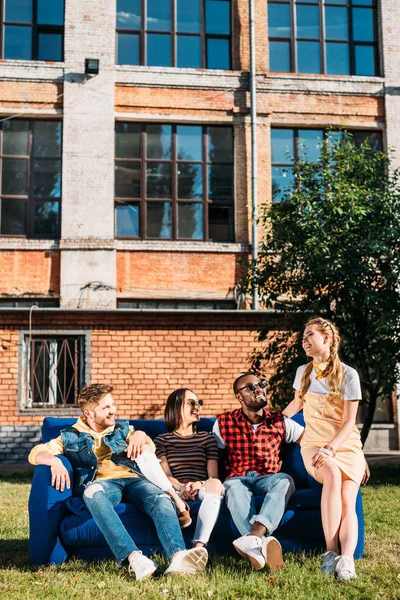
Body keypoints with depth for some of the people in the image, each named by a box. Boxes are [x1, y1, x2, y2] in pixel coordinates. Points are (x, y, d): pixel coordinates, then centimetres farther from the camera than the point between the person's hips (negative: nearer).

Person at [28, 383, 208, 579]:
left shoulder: (123, 429, 31)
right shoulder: (70, 436, 22)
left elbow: (149, 449, 21)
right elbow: (36, 453, 12)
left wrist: (140, 435, -2)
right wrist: (54, 460, -11)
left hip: (132, 479, 3)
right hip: (101, 482, -3)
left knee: (161, 499, -33)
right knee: (92, 493, -42)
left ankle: (178, 557, -56)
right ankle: (133, 558, -56)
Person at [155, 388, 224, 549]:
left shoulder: (207, 438, 23)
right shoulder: (162, 440, 19)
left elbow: (213, 476, 9)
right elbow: (166, 475, 3)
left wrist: (199, 485, -15)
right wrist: (181, 487, -20)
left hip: (202, 490, 1)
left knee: (215, 484, -36)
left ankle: (199, 546, -49)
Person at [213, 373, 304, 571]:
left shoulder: (279, 422, 10)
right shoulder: (224, 422, 7)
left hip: (268, 479, 1)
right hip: (238, 478, -1)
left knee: (285, 480, -34)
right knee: (233, 487, -37)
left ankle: (255, 535, -54)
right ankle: (264, 542, -58)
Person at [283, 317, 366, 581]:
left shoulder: (348, 374, -1)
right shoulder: (303, 372, 11)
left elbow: (349, 421, -7)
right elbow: (297, 402, 31)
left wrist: (330, 449, -19)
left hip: (347, 445, -1)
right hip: (314, 445, 1)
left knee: (347, 501, -27)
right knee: (333, 474, -34)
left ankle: (347, 558, -40)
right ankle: (331, 551, -36)